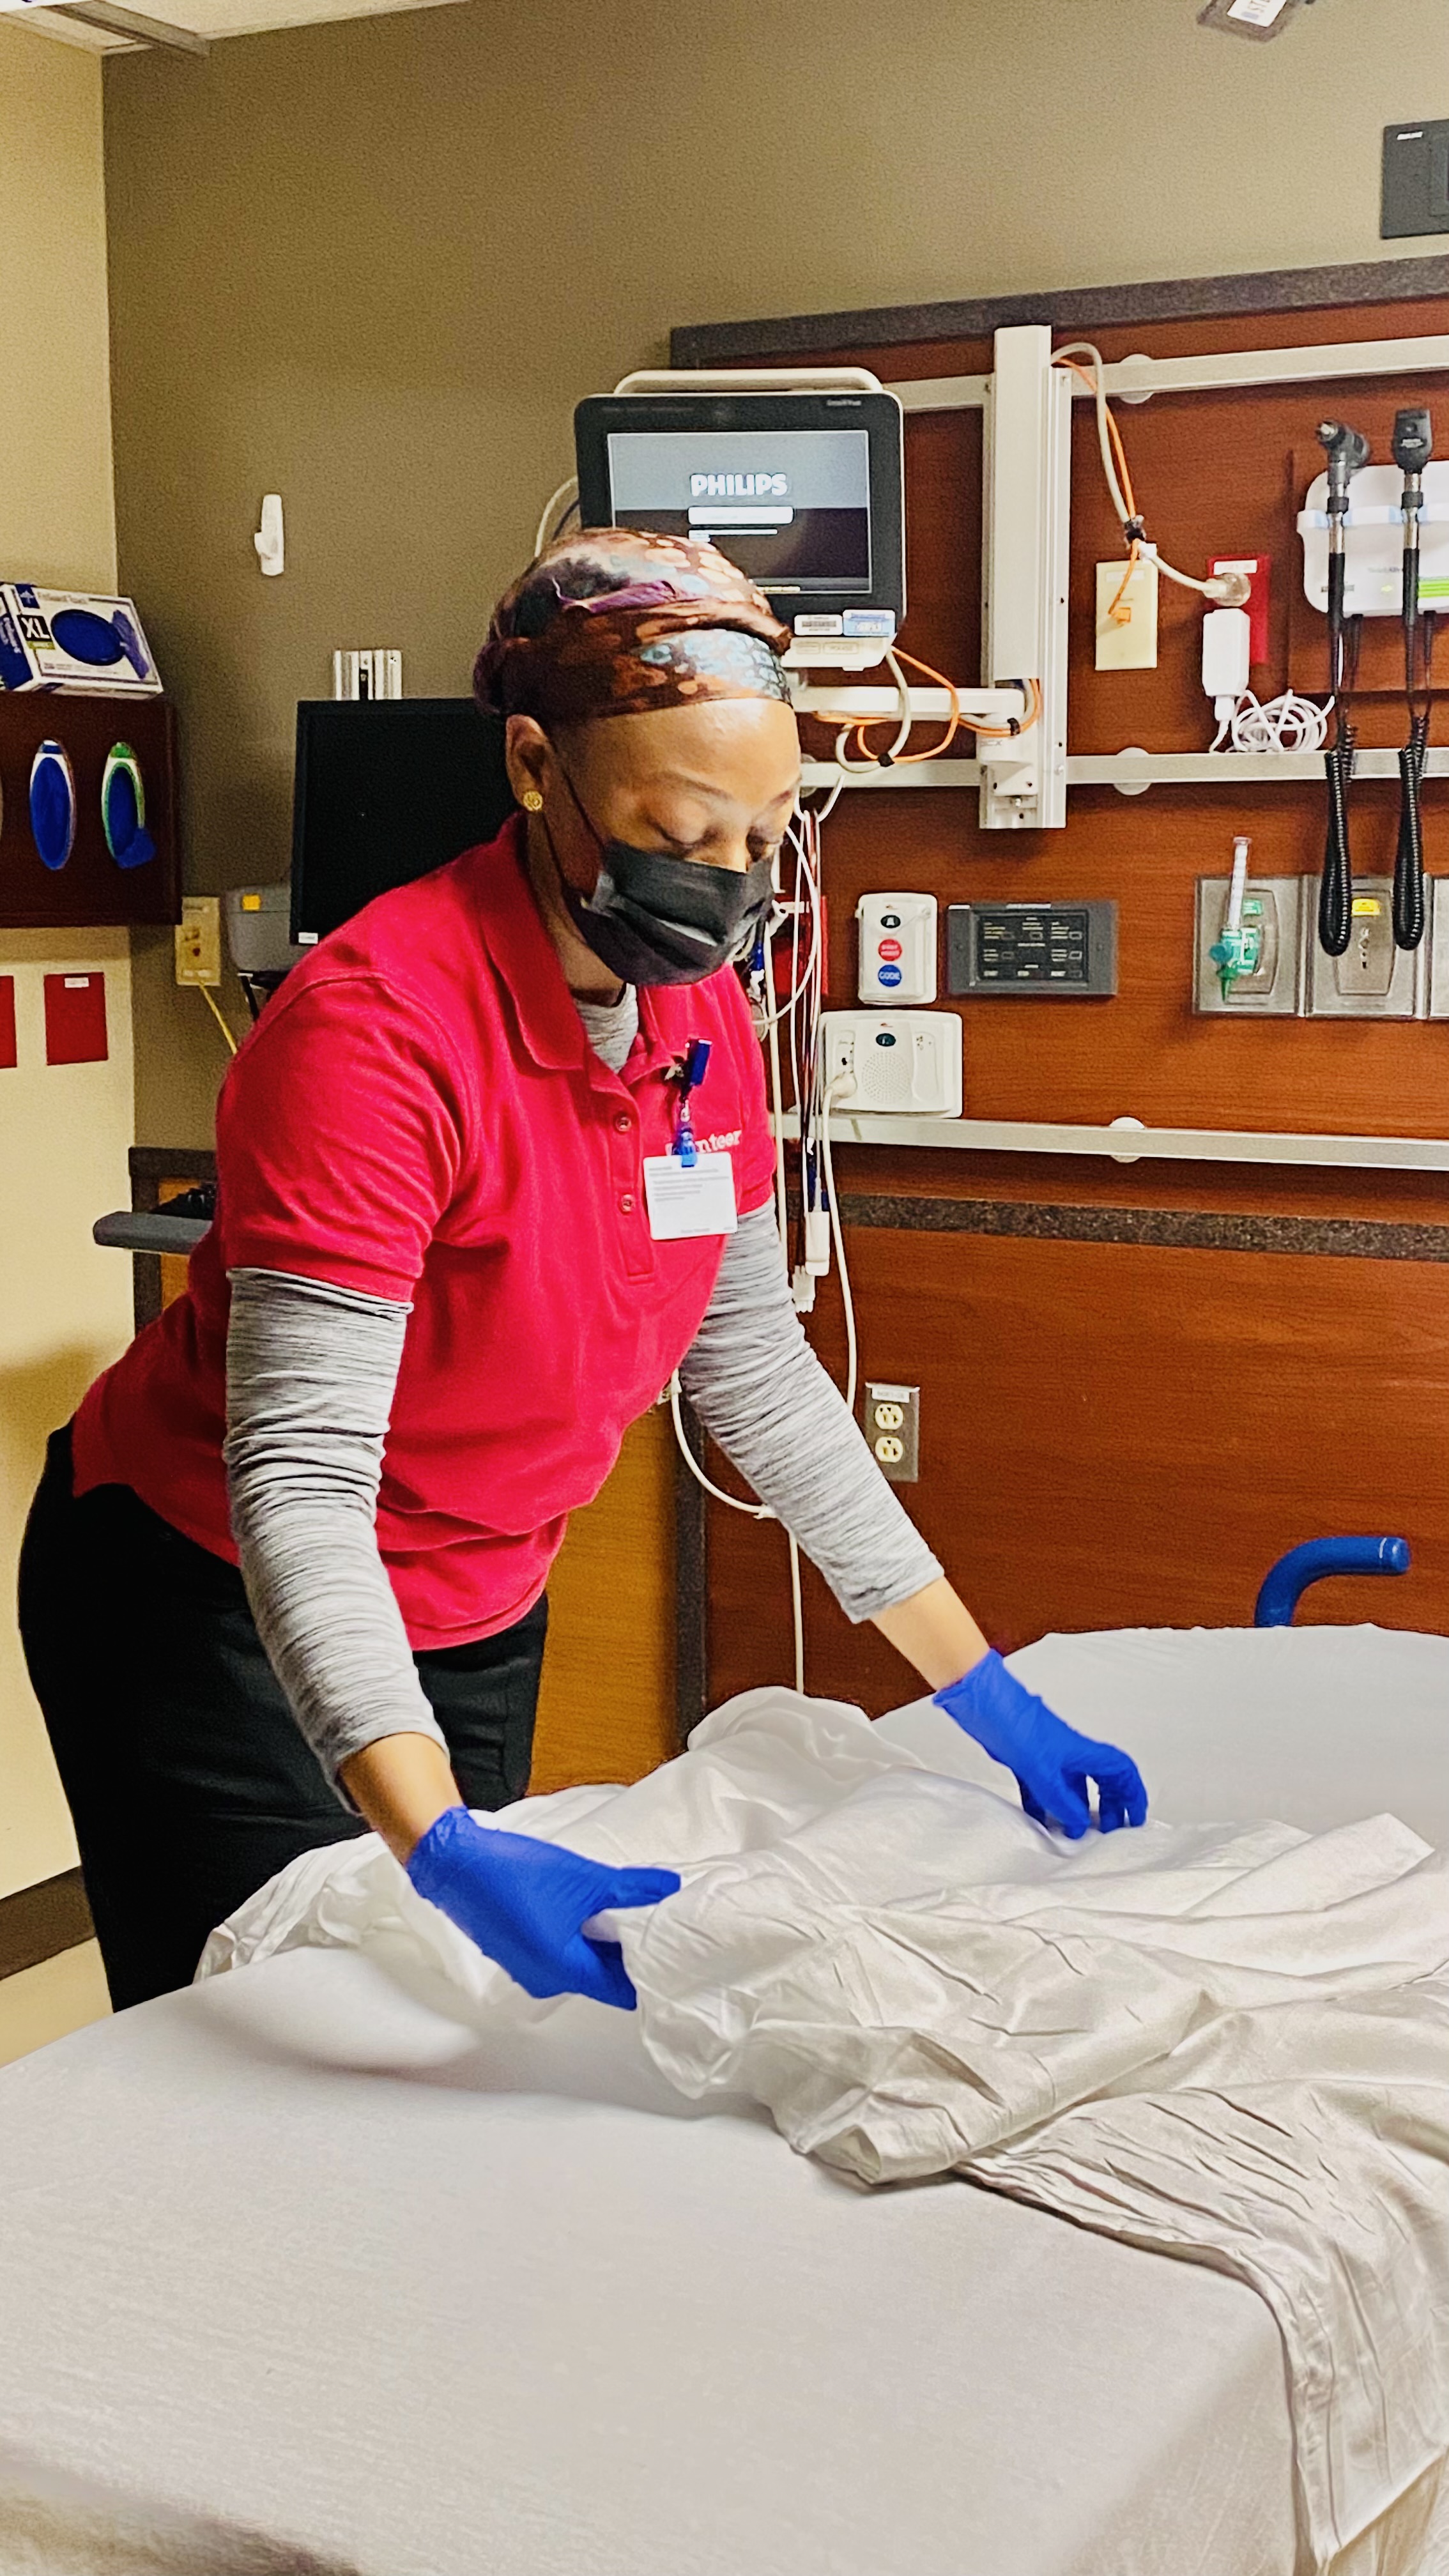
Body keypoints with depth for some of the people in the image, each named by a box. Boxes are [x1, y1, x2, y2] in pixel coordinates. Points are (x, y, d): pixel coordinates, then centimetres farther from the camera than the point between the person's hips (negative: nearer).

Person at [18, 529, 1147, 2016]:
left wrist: (976, 1685, 1)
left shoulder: (701, 1012, -6)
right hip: (220, 1611, -7)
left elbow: (754, 1367, 3)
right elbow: (301, 1479, -34)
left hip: (480, 1616, 7)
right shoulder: (379, 1025, -30)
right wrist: (439, 1846, -47)